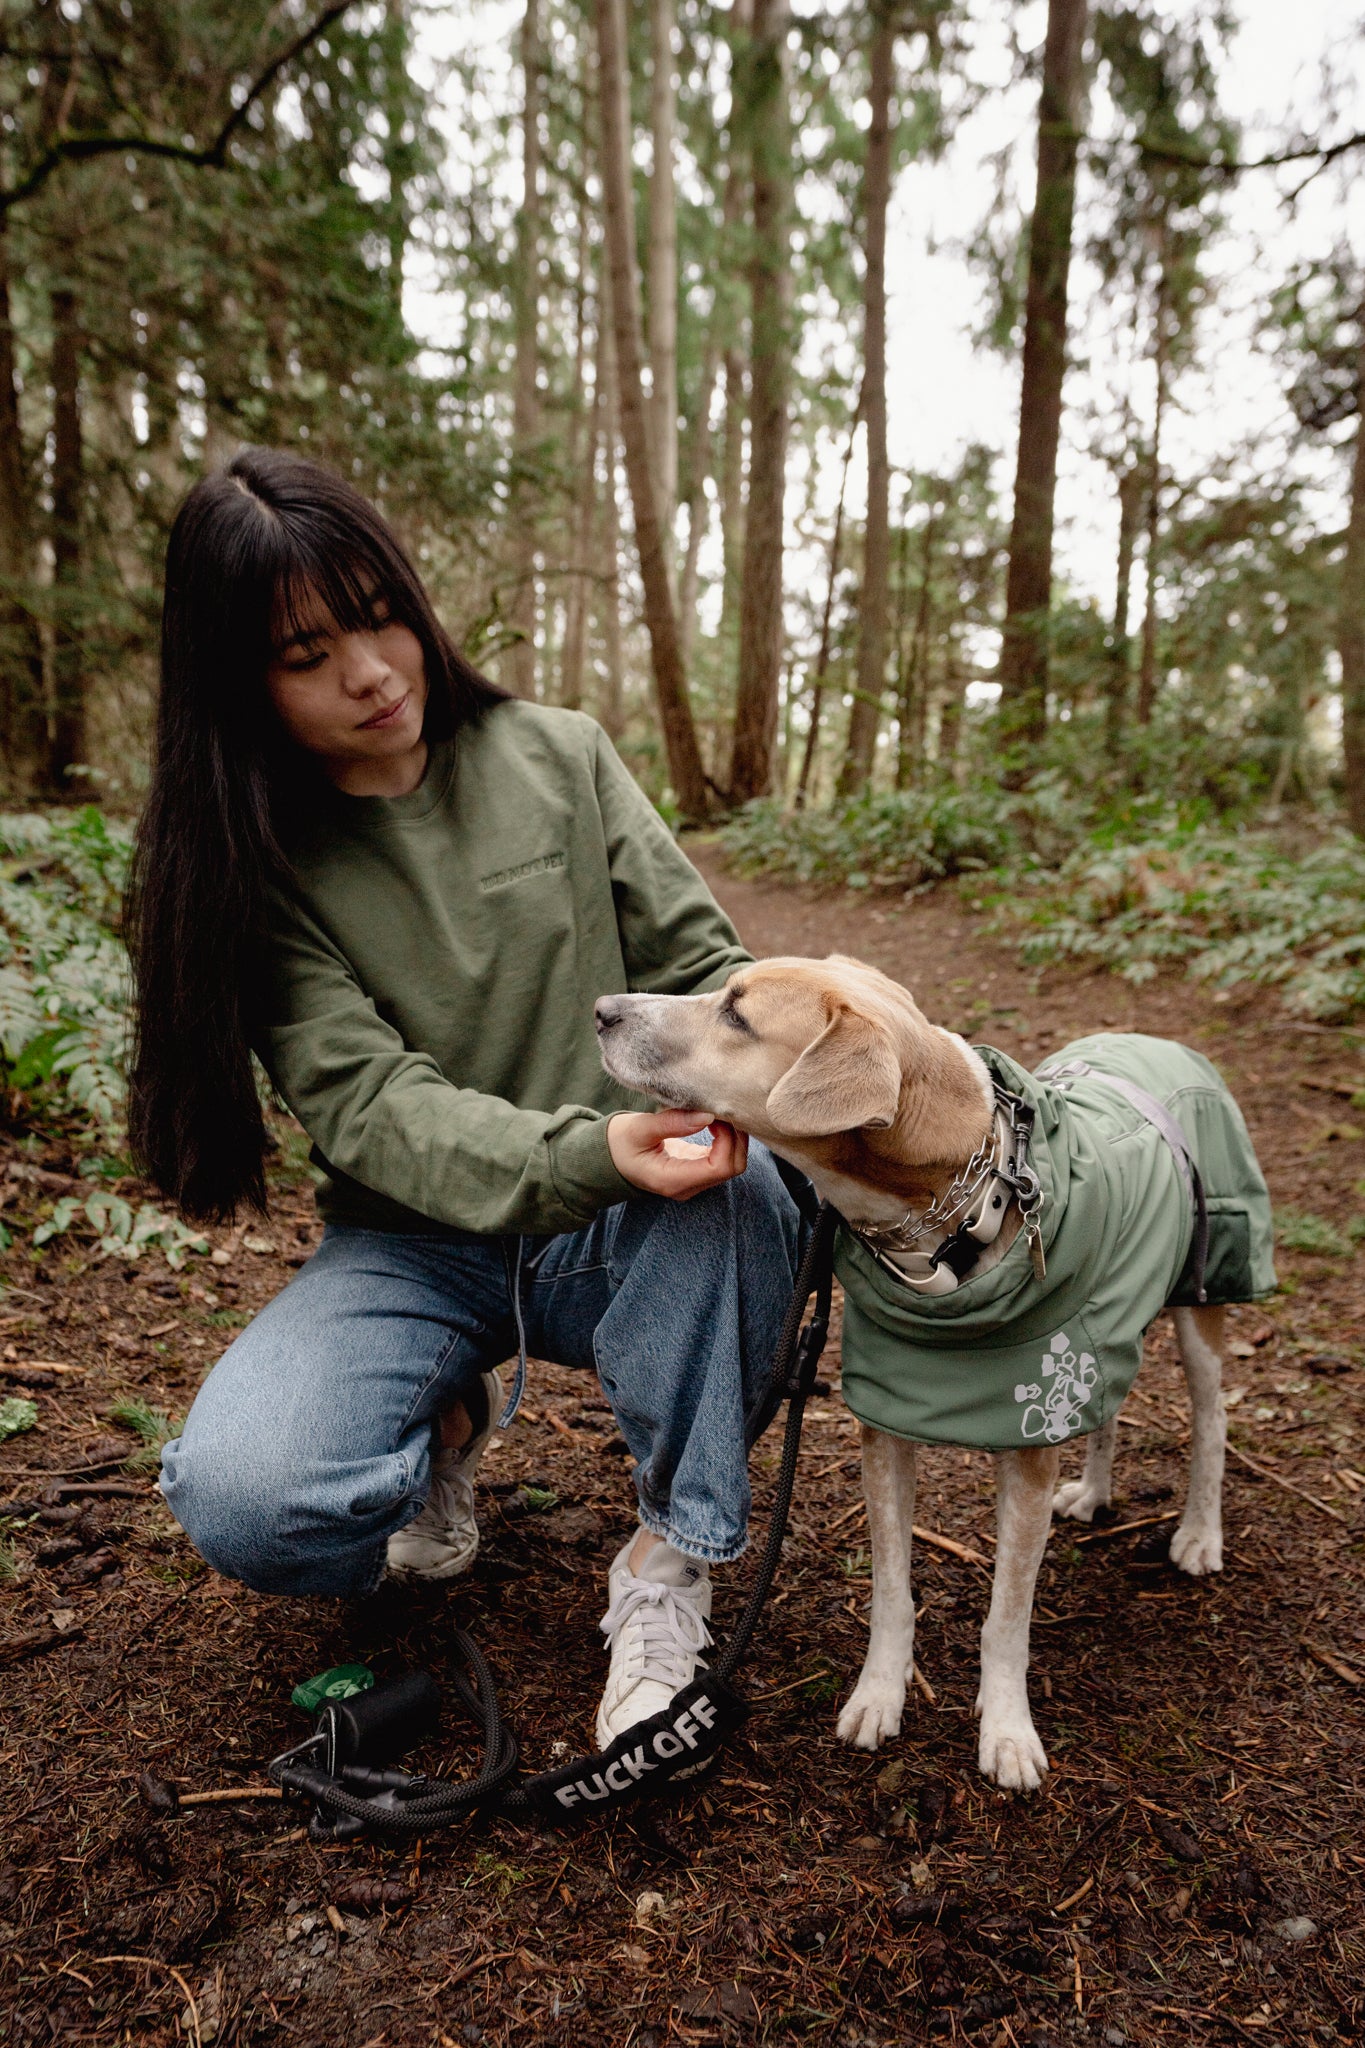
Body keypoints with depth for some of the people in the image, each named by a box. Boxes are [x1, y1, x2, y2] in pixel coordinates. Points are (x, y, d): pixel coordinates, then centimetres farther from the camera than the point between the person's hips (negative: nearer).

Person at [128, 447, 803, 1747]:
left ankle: (670, 1563, -12)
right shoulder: (251, 860, -5)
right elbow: (366, 1102, -17)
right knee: (244, 1503, -27)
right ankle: (449, 1422, 8)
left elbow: (699, 963, 0)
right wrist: (585, 1153, -35)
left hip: (625, 1239, 1)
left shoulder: (558, 758, 0)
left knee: (734, 1186, -35)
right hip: (416, 1245, 0)